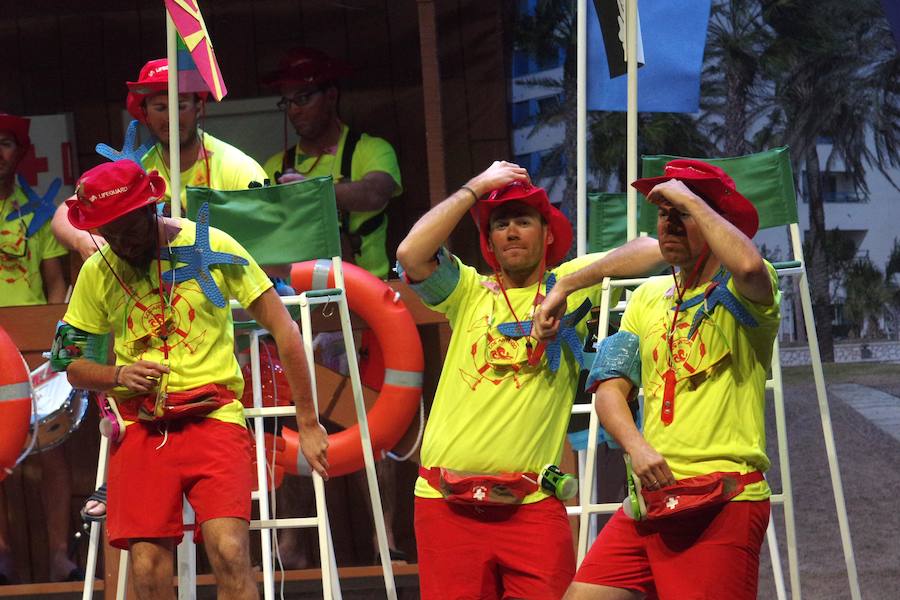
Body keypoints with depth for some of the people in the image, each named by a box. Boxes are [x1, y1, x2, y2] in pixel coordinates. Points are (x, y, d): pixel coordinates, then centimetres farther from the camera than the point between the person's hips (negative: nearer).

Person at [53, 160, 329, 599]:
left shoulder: (211, 247, -1)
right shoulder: (97, 273, 8)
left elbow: (282, 328, 2)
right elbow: (73, 364, 17)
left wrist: (308, 424, 1)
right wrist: (119, 375, -7)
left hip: (212, 417, -3)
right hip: (140, 427, 3)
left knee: (229, 553, -20)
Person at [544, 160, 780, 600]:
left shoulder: (737, 293, -1)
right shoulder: (648, 299, 19)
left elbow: (748, 265, -28)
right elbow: (610, 389, 11)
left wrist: (690, 200, -15)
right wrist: (635, 445, -10)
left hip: (722, 502, -6)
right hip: (651, 496, 6)